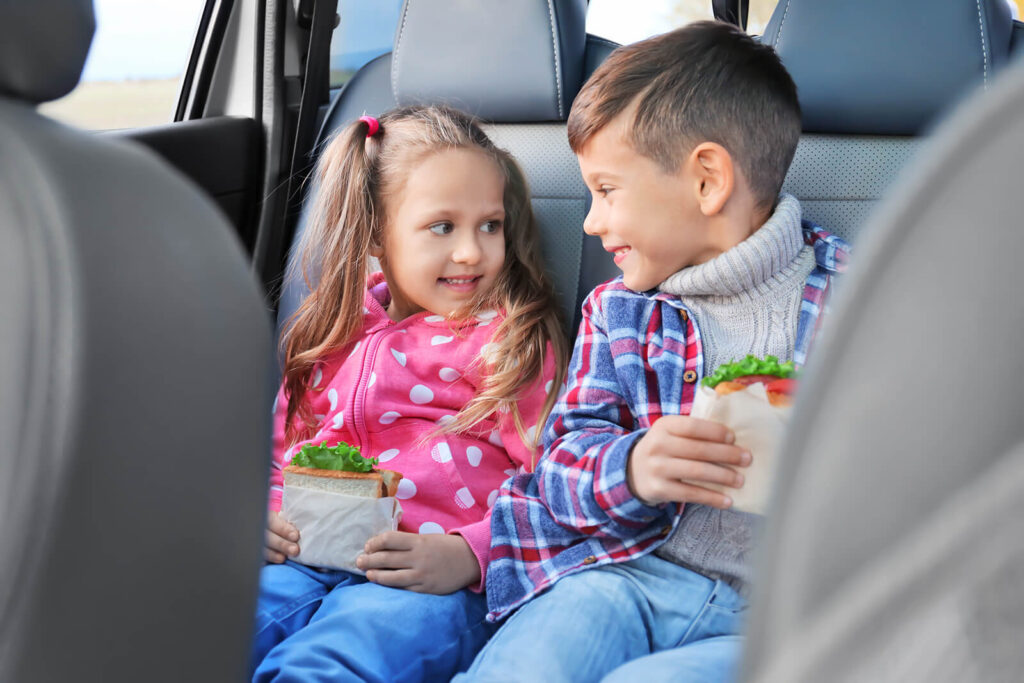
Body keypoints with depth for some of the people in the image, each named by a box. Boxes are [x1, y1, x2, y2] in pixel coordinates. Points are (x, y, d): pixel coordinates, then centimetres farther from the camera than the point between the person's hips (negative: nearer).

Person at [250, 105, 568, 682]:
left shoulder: (515, 341, 6)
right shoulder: (334, 333, 21)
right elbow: (279, 451, 29)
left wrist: (468, 555, -16)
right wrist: (264, 516, 8)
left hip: (431, 585, -4)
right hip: (303, 564, 5)